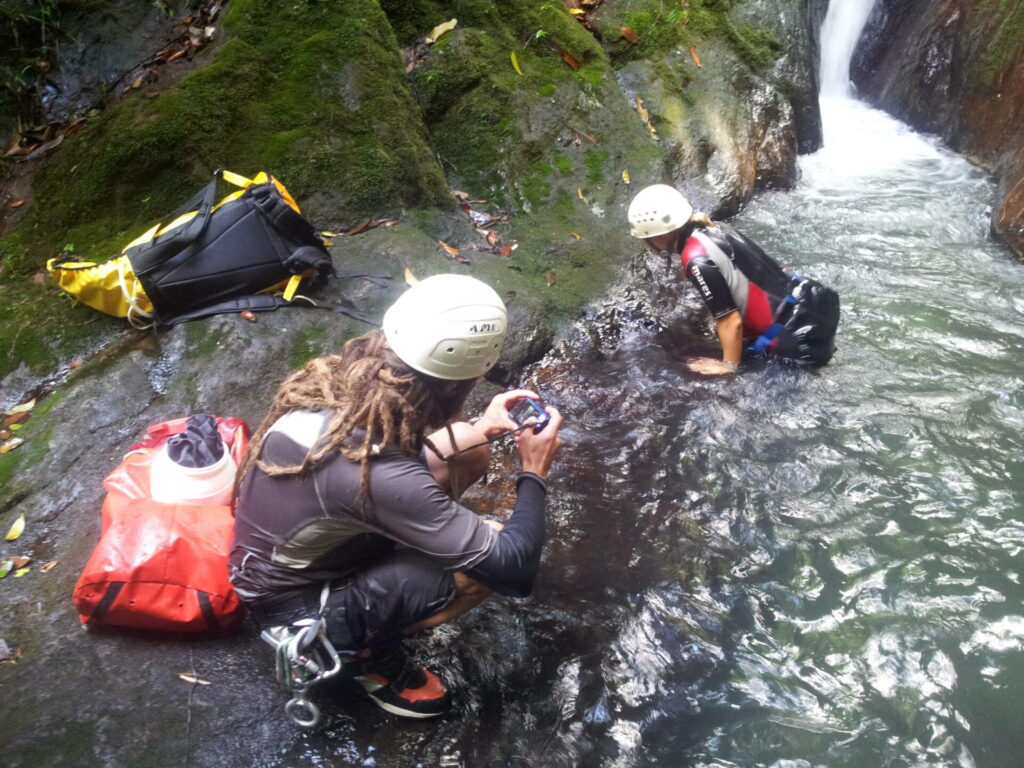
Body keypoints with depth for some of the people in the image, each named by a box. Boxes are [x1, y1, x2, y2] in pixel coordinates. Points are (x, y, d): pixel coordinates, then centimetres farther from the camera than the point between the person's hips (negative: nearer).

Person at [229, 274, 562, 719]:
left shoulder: (329, 381, -17)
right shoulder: (381, 477, -39)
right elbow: (514, 567, -30)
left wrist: (479, 430, 2)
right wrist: (534, 472, -15)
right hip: (296, 611, -7)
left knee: (468, 452, 1)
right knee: (491, 561, -22)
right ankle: (368, 654, 1)